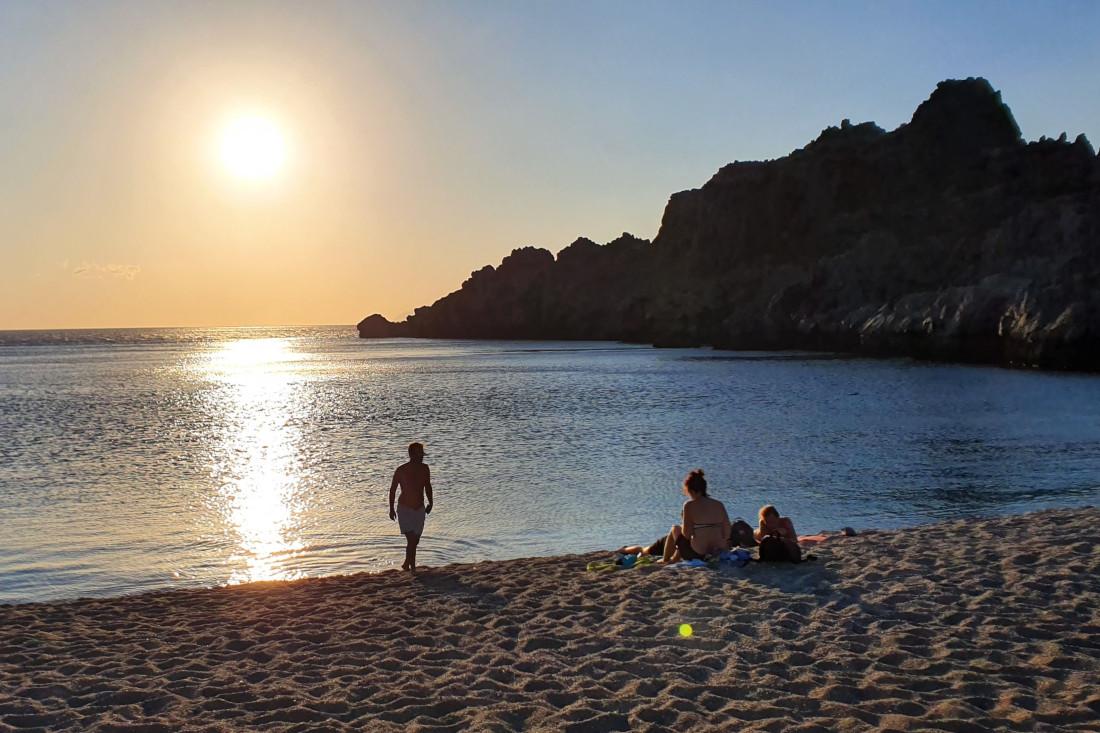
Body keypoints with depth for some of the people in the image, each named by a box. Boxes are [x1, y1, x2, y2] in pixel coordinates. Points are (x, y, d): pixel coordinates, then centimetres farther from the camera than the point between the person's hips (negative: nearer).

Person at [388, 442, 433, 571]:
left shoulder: (424, 468, 1)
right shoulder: (401, 470, -10)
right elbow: (393, 489, -1)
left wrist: (430, 503, 9)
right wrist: (391, 509, 1)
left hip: (420, 509, 5)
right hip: (404, 509, -5)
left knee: (415, 541, 10)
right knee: (411, 540, -15)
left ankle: (407, 564, 28)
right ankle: (412, 565, -3)